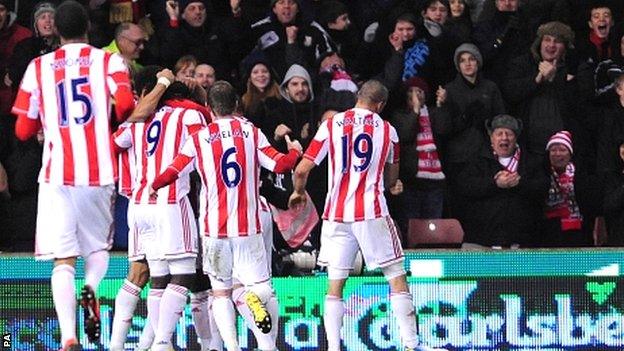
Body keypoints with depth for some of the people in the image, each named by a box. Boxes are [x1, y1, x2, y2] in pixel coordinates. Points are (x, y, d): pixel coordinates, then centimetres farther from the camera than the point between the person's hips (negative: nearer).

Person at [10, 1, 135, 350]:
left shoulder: (39, 68, 8)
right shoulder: (109, 61, 5)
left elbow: (24, 130, 9)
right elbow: (126, 104, -12)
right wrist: (119, 124, 11)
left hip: (57, 175, 0)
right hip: (100, 173, 0)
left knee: (63, 261, 1)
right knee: (98, 247, 19)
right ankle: (91, 288, -14)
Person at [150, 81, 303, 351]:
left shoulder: (199, 139, 0)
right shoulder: (252, 132, 1)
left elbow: (172, 173, 1)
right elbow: (280, 165, -1)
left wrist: (151, 188, 22)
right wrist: (295, 151, 21)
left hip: (214, 227, 0)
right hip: (248, 227, 0)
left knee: (220, 292, 10)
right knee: (263, 287, 8)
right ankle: (254, 297, -29)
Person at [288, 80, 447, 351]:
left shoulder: (331, 125, 3)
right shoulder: (387, 130, 4)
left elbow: (302, 170, 2)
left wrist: (298, 192, 22)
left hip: (336, 214, 2)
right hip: (371, 212, -2)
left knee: (335, 285, 8)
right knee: (397, 277, 5)